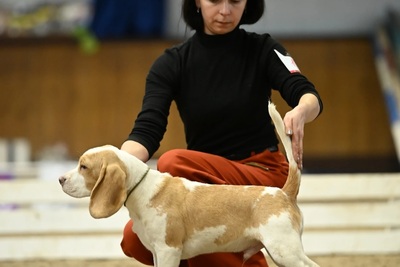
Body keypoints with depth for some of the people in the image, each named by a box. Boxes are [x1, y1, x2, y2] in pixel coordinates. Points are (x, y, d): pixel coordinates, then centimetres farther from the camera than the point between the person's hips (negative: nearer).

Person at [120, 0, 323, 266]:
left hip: (263, 175, -3)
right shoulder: (173, 63, -1)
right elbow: (147, 130, -13)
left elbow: (310, 97, -18)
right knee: (136, 238, -24)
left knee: (173, 163, -30)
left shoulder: (262, 49, -3)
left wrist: (300, 112, -44)